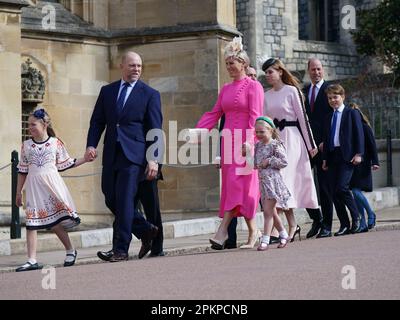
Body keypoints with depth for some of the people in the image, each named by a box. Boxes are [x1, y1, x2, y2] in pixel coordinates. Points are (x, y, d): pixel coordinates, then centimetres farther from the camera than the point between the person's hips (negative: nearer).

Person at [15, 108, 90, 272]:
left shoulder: (56, 143, 2)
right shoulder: (26, 145, 8)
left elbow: (65, 164, 11)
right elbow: (23, 171, 13)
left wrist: (85, 159, 4)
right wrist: (18, 192, 14)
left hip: (52, 184, -2)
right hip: (34, 186, 2)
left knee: (55, 221, -4)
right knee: (31, 223, -4)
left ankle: (70, 250, 18)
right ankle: (32, 261, -3)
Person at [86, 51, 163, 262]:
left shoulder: (150, 94, 2)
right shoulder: (107, 91, 14)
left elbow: (155, 129, -2)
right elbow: (97, 121, 13)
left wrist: (153, 158, -10)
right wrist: (91, 144, -4)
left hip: (133, 154, -5)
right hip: (111, 154, 5)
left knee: (124, 200, -10)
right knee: (111, 199, 6)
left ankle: (121, 250, -4)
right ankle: (145, 231, 24)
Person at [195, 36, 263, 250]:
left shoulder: (253, 86, -4)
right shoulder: (226, 89, 17)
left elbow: (254, 116, -11)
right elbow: (214, 114, 14)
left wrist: (248, 142, -20)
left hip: (245, 141, -7)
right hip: (228, 141, 7)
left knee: (238, 183, -11)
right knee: (231, 185, 4)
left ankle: (222, 231, -19)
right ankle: (253, 232, 11)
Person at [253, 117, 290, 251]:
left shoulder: (275, 145, -9)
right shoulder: (258, 145, 12)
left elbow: (284, 162, -11)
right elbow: (255, 163, 17)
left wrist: (269, 161, -15)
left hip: (272, 180, -8)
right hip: (262, 181, 8)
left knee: (268, 211, -10)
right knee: (271, 212, 14)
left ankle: (265, 240, -9)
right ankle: (283, 235, 29)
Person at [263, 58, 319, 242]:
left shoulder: (291, 91, -4)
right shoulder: (266, 96, 13)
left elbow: (302, 117, -4)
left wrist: (311, 144, -4)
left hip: (291, 138, -6)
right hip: (273, 140, 6)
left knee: (282, 179, -15)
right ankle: (292, 225, 7)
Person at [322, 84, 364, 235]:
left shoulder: (352, 113, 3)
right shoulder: (329, 118, 19)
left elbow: (359, 134, -3)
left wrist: (358, 153, -12)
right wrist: (325, 158, 12)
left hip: (347, 156, -6)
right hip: (332, 156, 6)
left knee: (342, 187, -18)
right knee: (334, 192, 0)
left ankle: (356, 217, 1)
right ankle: (344, 224, 5)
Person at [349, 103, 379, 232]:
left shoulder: (365, 127, -4)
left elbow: (372, 145, -4)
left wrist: (375, 162, -10)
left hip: (361, 166, -5)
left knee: (356, 191, -15)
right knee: (356, 193, 5)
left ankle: (371, 214, 7)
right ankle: (362, 224, 9)